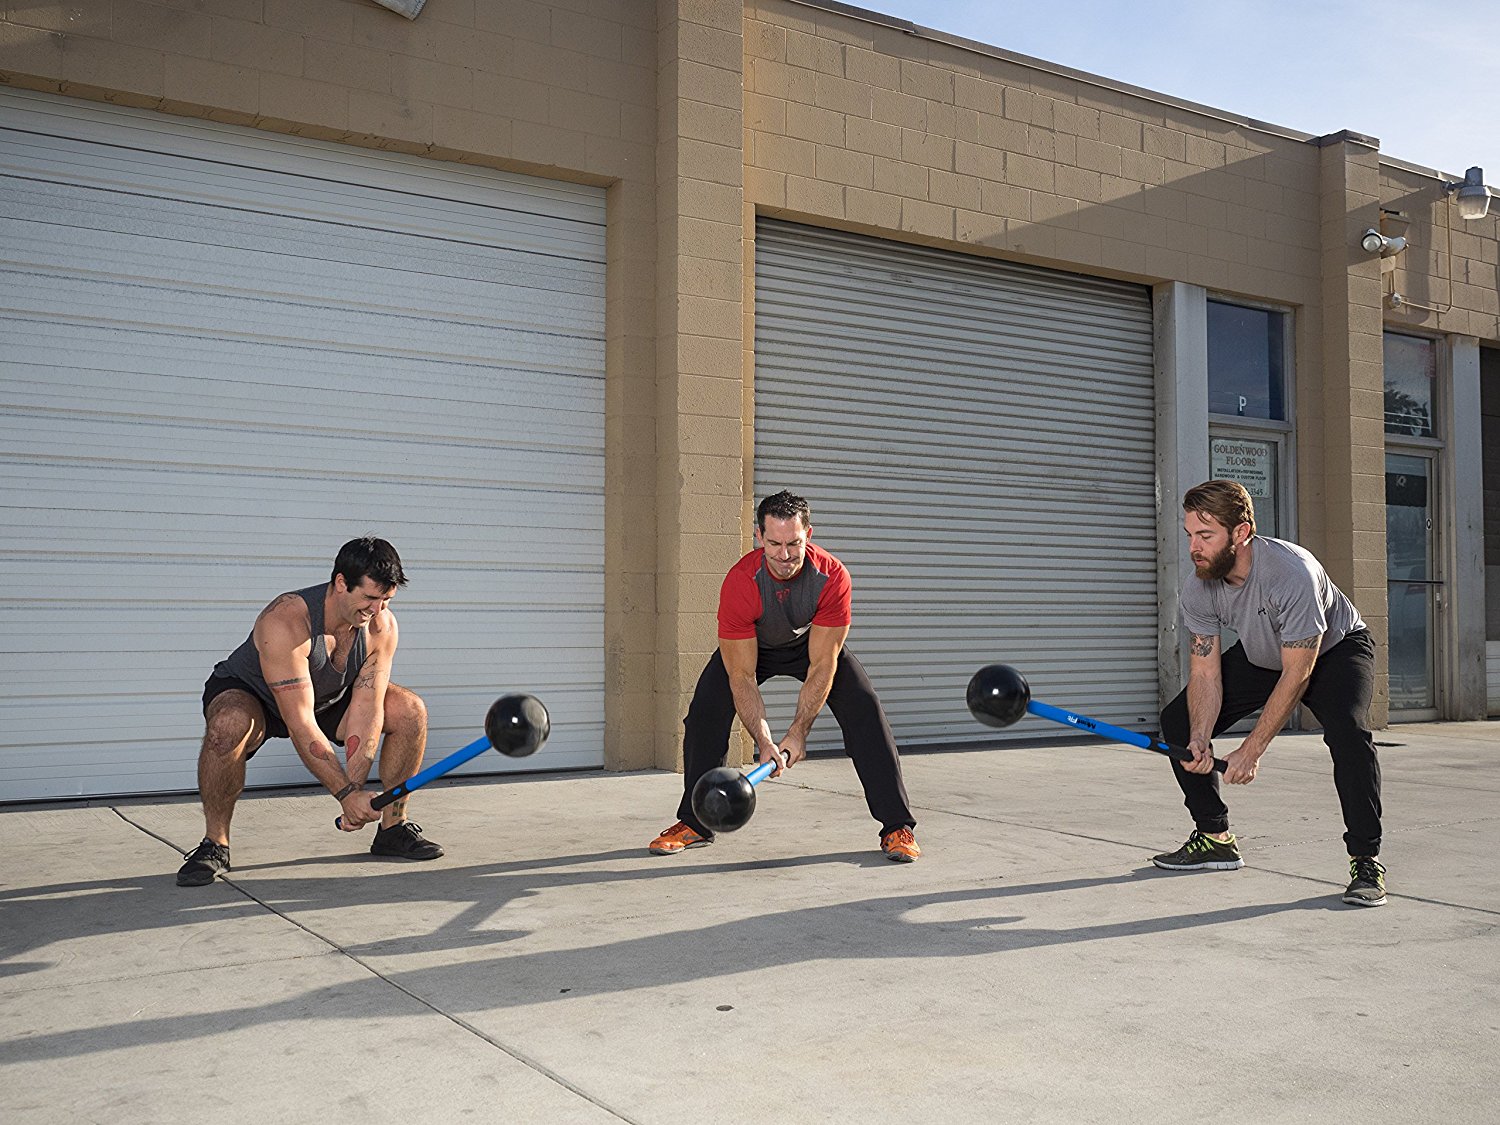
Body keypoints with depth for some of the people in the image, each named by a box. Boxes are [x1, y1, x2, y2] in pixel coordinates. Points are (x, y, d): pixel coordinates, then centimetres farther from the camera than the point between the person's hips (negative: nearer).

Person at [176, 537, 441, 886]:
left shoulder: (382, 626, -21)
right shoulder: (285, 622, -38)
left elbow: (366, 708, -23)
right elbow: (300, 725, -39)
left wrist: (355, 790, -32)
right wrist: (346, 793, -41)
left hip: (327, 698, 5)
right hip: (248, 694, -5)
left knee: (410, 711, -11)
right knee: (228, 726, -40)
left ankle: (393, 828, 4)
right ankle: (214, 845, -19)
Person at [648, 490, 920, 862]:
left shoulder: (832, 577, -35)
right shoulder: (740, 583, -37)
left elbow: (822, 666, -28)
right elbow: (741, 676, -32)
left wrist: (798, 731, -31)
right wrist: (763, 741, -40)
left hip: (815, 644, 0)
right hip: (751, 647, 0)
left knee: (865, 713, -17)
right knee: (705, 713, -17)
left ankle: (897, 827, -8)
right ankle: (694, 824, 1)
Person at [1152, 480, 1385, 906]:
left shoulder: (1292, 573, -38)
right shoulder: (1199, 588, -21)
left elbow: (1297, 674, -33)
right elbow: (1205, 671, -15)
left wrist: (1251, 750, -32)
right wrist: (1200, 740, -32)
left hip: (1336, 649, -6)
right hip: (1260, 658, 6)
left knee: (1346, 730, -35)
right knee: (1178, 722, -4)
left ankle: (1366, 862, -20)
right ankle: (1215, 839, 11)